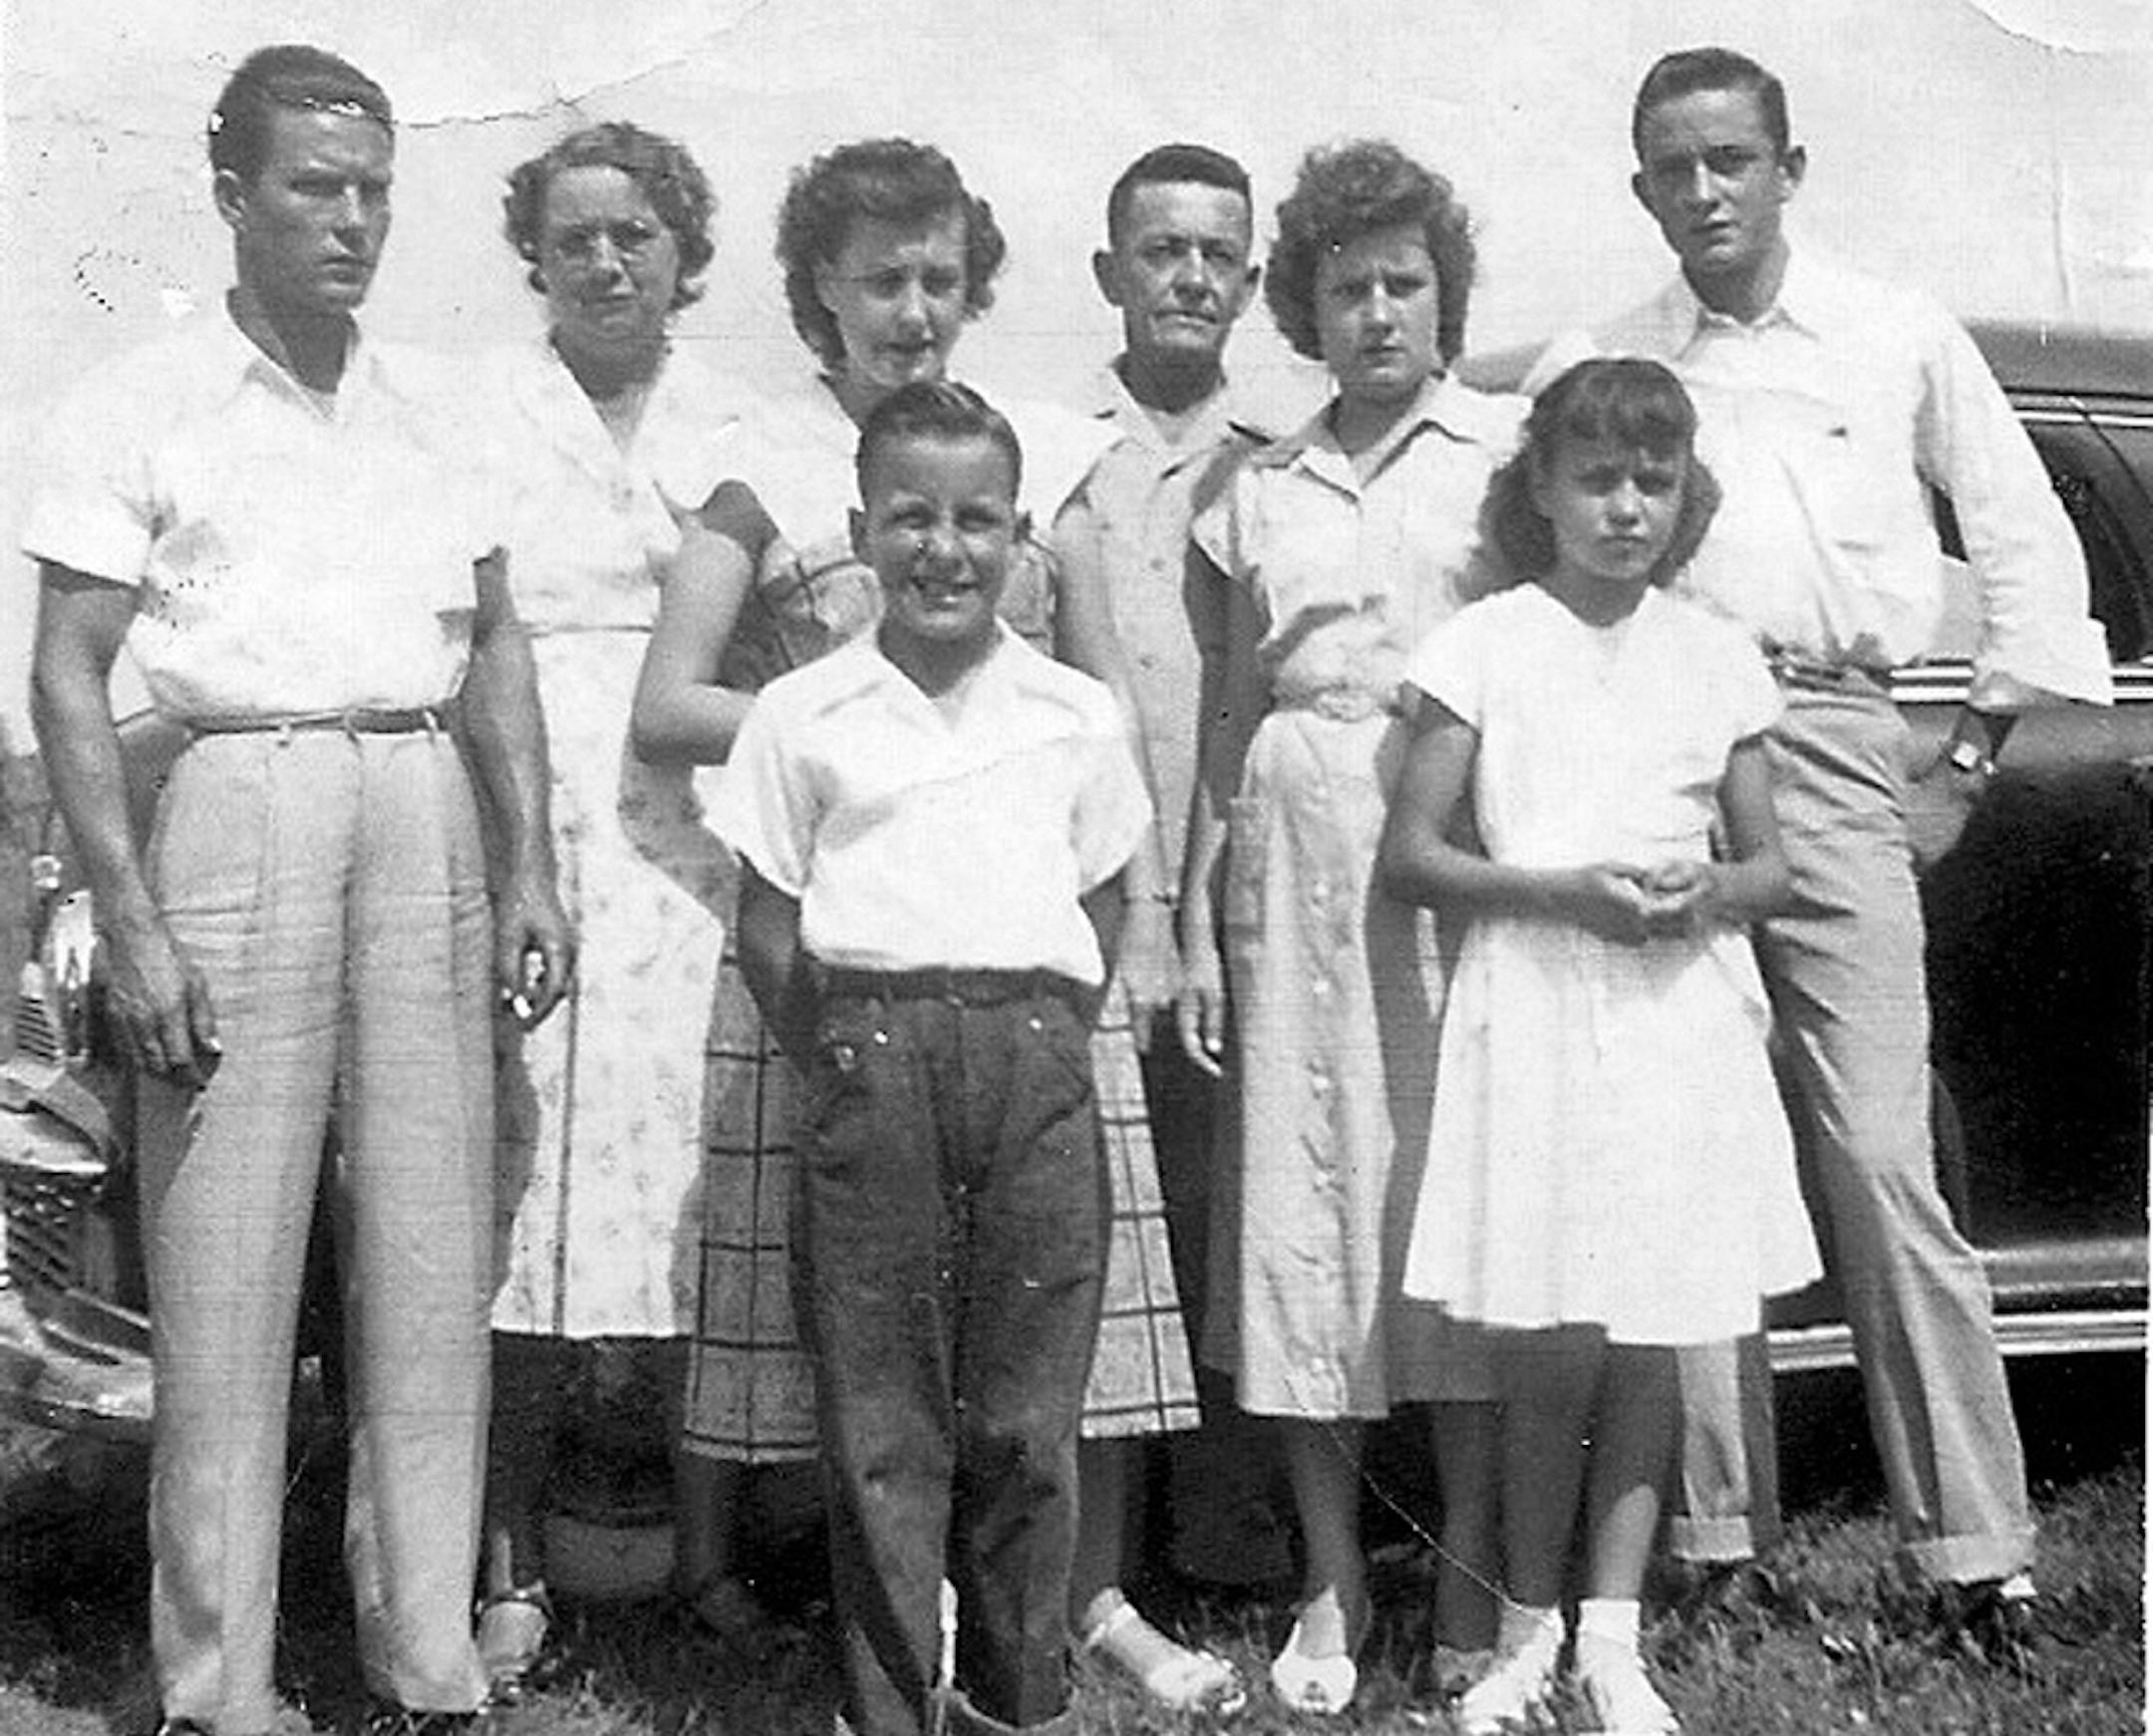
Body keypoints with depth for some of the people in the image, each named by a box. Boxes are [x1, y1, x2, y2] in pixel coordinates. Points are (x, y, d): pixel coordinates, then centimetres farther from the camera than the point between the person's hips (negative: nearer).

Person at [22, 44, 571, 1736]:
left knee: (434, 1260, 6)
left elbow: (496, 645, 15)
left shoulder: (427, 399, 13)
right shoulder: (144, 404, 1)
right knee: (225, 1271, -2)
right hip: (238, 804, -4)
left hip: (425, 809, 4)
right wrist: (131, 921, -11)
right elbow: (67, 673, -3)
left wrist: (529, 868, 6)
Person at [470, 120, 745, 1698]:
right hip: (520, 840, -2)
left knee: (687, 1195, 0)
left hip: (693, 851, 2)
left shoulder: (737, 429, 16)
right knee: (522, 1190, -5)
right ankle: (513, 1563, 6)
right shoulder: (476, 413, 9)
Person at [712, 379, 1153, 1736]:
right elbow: (767, 926, 7)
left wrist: (1041, 1044, 5)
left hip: (1034, 1060, 1)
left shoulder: (1079, 716, 10)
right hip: (870, 1056, -1)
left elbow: (1102, 911, 14)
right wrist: (844, 1061, 0)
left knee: (1028, 1409, 6)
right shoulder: (804, 715, 6)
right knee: (880, 1412, 3)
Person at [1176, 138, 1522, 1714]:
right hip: (1293, 857, 3)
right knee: (1302, 1203, 2)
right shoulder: (1256, 491, 15)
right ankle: (1333, 1583, 14)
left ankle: (1475, 1570, 11)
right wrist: (1195, 924, 9)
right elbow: (1223, 722, 14)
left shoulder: (1511, 448, 7)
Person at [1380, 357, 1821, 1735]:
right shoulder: (1485, 645, 1)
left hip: (1685, 1013, 3)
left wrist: (1705, 890, -11)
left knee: (1648, 1347, 6)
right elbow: (1410, 855, -2)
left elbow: (1771, 866, 12)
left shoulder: (1718, 657, 8)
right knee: (1552, 1352, -2)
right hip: (1533, 1011, -2)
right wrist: (1562, 889, -15)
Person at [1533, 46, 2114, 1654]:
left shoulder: (1902, 337, 12)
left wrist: (1980, 739, 8)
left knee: (1880, 1155, -7)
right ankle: (1710, 1528, 12)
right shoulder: (1592, 366, 13)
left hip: (1830, 747, -1)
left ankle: (1976, 1546, 2)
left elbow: (2026, 536, 15)